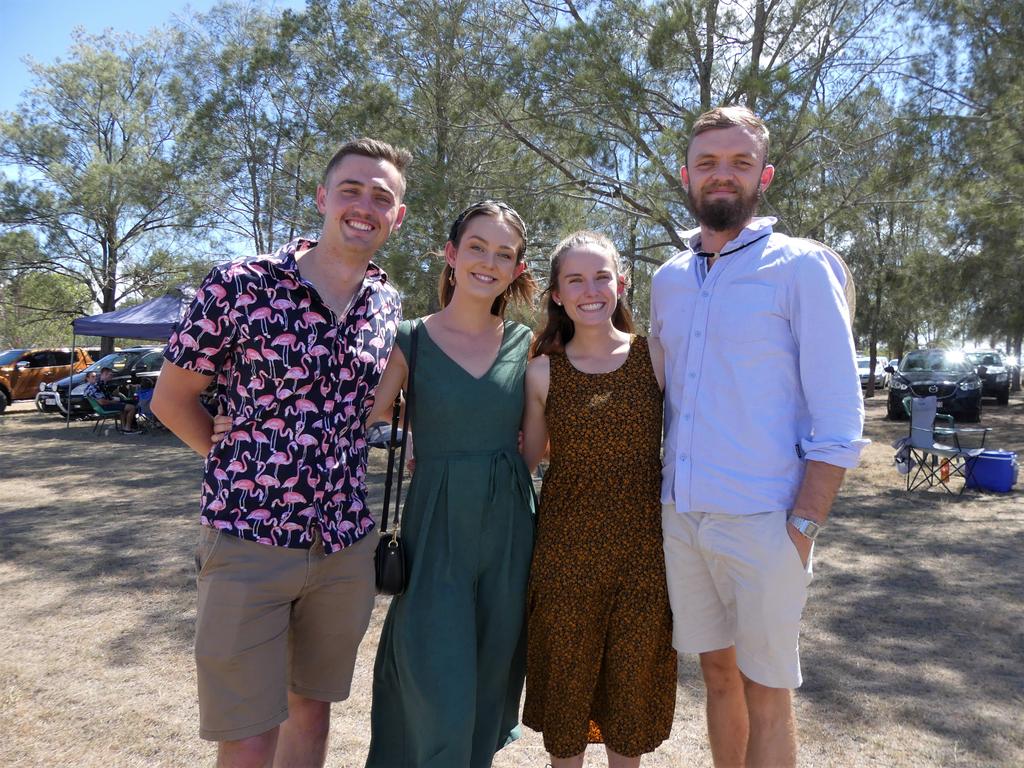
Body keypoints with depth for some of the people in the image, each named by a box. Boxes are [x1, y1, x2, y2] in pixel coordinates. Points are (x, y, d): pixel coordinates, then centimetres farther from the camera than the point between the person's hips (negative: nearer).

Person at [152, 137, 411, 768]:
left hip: (346, 544, 4)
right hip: (248, 539, -4)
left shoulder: (389, 304, 4)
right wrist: (245, 464, 0)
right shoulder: (239, 286, -11)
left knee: (313, 707, 20)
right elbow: (172, 399, -1)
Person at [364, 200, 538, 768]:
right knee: (438, 701, -1)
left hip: (511, 526, 3)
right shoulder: (409, 342, -3)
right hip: (437, 527, -3)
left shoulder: (524, 343, 4)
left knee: (491, 682, 15)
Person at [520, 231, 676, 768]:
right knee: (566, 670, 13)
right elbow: (527, 460, 5)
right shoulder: (542, 372, -1)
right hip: (566, 544, 0)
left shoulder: (655, 357, -1)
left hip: (644, 545, 0)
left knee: (633, 672, 15)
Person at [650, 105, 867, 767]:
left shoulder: (801, 268, -6)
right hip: (681, 516, 5)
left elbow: (840, 418, -9)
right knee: (718, 671, 18)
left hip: (761, 522, -5)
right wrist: (657, 498, 9)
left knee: (765, 690, 8)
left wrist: (803, 526, -14)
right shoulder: (668, 280, 10)